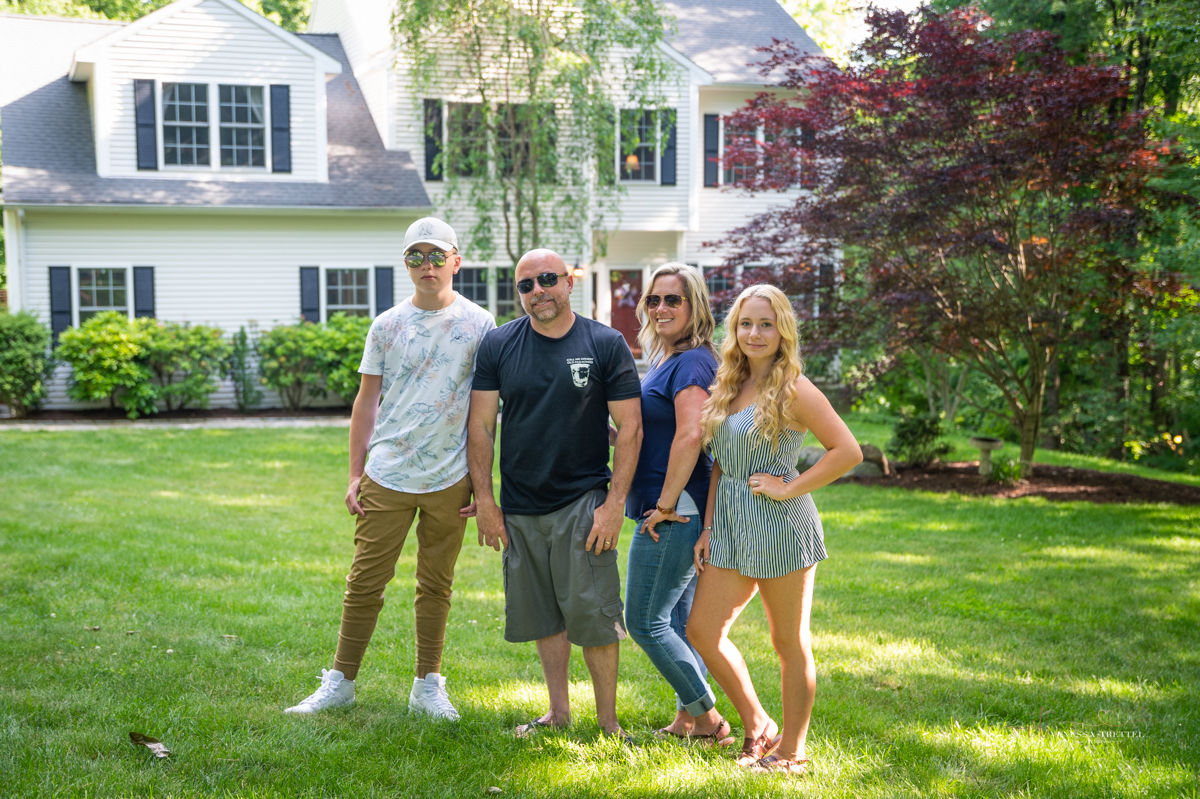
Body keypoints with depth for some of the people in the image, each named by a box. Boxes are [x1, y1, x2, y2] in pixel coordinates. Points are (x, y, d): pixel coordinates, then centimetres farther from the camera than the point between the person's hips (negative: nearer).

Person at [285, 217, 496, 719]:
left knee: (436, 587, 9)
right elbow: (366, 402, 9)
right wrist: (354, 475, 5)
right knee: (365, 583, 3)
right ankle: (340, 681, 15)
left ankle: (428, 687, 20)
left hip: (449, 480, -1)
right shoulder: (387, 326, 5)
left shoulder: (479, 325, 2)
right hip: (387, 476, 1)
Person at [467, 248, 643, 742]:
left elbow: (630, 428, -4)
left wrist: (615, 503, -10)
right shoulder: (498, 345, 3)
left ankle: (608, 720, 8)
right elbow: (480, 426, 4)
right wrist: (484, 500, -1)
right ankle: (558, 711, 25)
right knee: (543, 614, 11)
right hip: (520, 506, 3)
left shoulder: (607, 344, -3)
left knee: (592, 614, -5)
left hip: (583, 501, -3)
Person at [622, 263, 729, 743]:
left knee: (645, 621, -4)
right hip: (679, 511, 10)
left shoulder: (691, 362, -15)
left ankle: (706, 720, 4)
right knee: (678, 620, 15)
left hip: (674, 513, -10)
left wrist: (665, 506, -22)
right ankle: (687, 720, 23)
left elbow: (690, 436, -26)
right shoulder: (666, 360, 16)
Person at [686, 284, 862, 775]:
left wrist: (788, 488, -15)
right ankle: (757, 727, 23)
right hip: (732, 526, 8)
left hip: (779, 525, -7)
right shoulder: (729, 388, 11)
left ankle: (791, 752, 17)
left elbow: (848, 451, -15)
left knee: (790, 643, 4)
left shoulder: (793, 391, -10)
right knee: (702, 630, 7)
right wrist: (708, 528, 11)